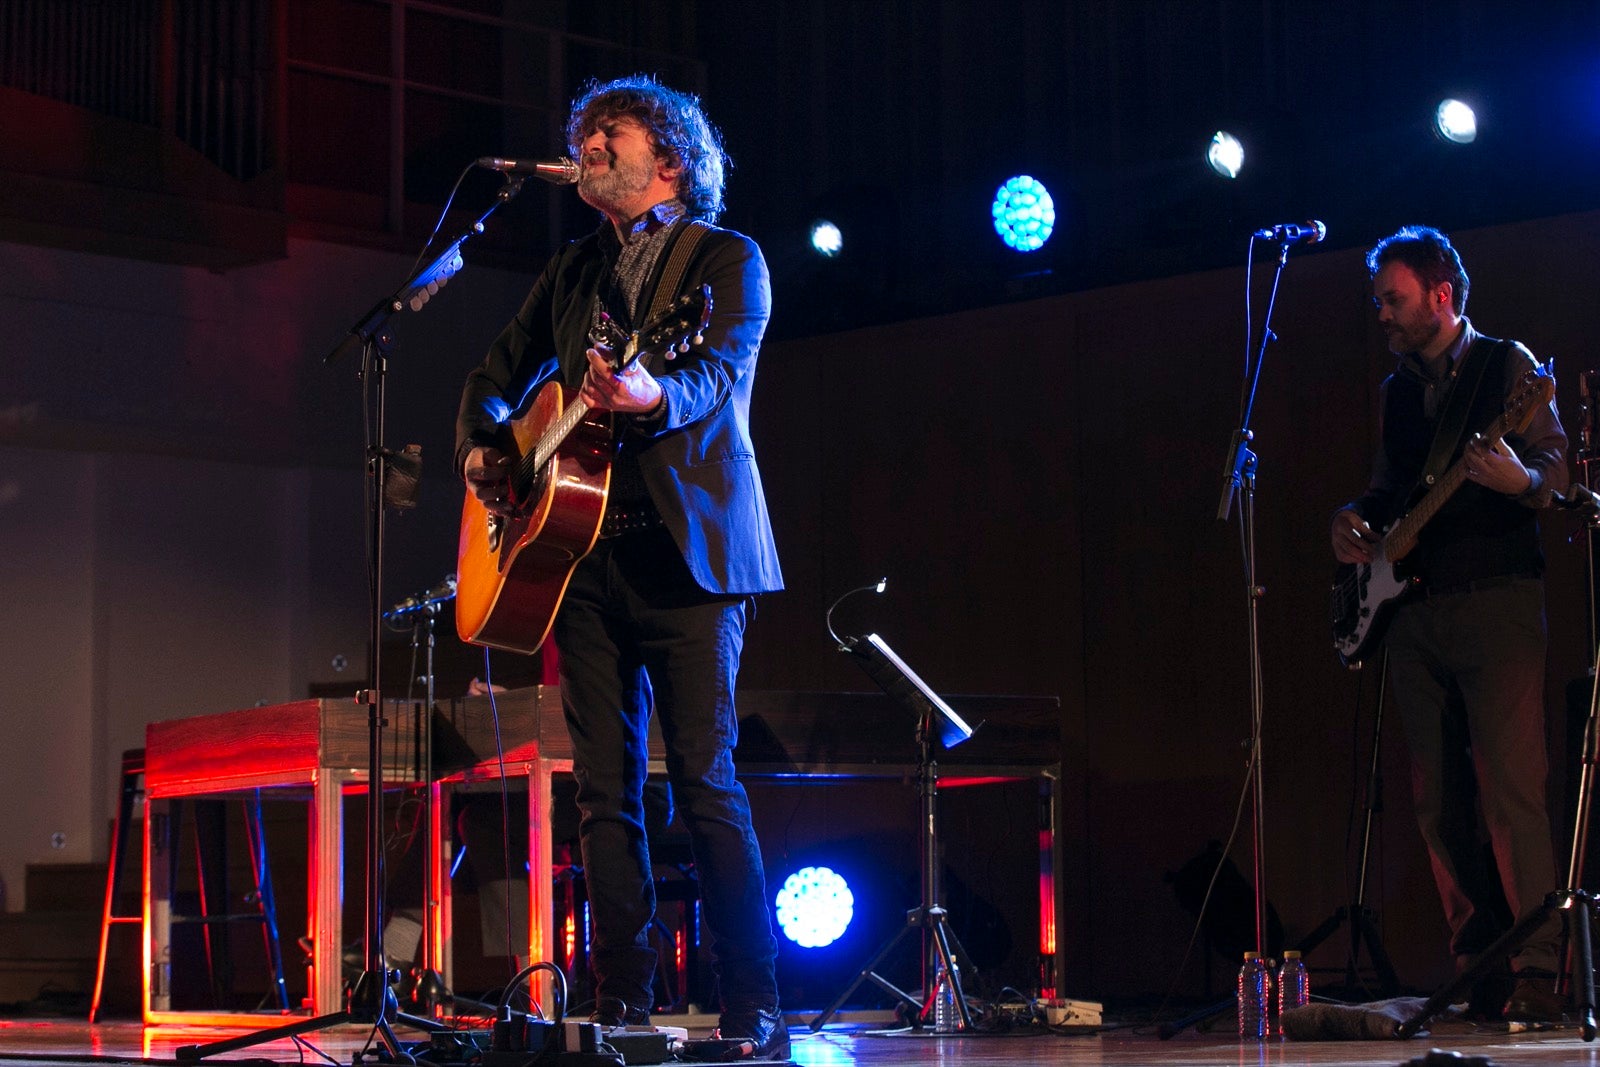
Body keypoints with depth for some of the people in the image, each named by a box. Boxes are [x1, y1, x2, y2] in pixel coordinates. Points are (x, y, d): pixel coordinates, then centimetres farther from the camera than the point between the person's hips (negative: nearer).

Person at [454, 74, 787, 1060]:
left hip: (689, 549, -6)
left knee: (704, 781, -10)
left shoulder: (727, 259, 3)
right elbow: (499, 376, 28)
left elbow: (720, 372, -14)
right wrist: (481, 451, 6)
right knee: (606, 790, 3)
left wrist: (652, 396, -36)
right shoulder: (572, 273, 20)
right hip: (584, 550, 6)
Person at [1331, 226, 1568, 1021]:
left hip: (1497, 602, -6)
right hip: (1415, 614, 7)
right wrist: (1355, 521, 5)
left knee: (1511, 789, -14)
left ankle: (1535, 974, -14)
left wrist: (1522, 482, -26)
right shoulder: (1395, 392, 21)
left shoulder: (1507, 365, 3)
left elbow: (1556, 460, -4)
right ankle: (1475, 963, 9)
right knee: (1438, 800, 4)